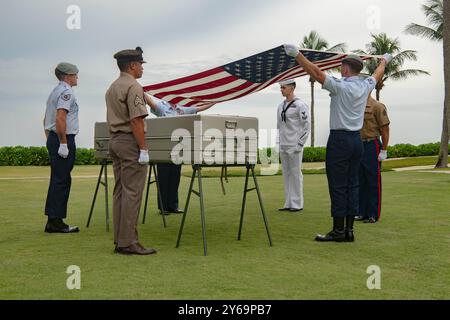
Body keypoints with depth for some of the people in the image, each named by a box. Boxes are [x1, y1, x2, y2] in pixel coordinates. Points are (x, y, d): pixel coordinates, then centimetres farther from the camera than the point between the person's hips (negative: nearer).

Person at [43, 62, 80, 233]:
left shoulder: (55, 91, 20)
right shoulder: (66, 92, -11)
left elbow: (46, 120, 24)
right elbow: (60, 119, -23)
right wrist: (63, 144, -22)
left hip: (53, 139, 10)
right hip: (63, 139, -10)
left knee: (57, 181, 12)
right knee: (62, 181, -8)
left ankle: (53, 221, 15)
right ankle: (56, 221, -6)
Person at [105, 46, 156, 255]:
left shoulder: (112, 88, 18)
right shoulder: (133, 87, -13)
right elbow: (136, 121, -20)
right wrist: (143, 149, -19)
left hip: (115, 141, 10)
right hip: (130, 142, -10)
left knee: (120, 191, 10)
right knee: (132, 193, -8)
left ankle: (119, 240, 14)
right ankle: (128, 242, -6)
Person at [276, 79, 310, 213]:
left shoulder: (300, 105, -8)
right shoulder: (281, 106, 13)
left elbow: (307, 126, -10)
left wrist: (300, 144, -13)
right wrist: (279, 142, 14)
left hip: (294, 146, -7)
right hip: (283, 146, 7)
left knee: (295, 174, -2)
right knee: (286, 174, 10)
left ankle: (297, 204, 5)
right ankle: (288, 203, 17)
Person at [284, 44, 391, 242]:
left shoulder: (340, 86, -12)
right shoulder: (365, 86, 8)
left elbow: (316, 73, -18)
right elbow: (378, 74, 29)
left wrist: (297, 54, -15)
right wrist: (384, 60, 49)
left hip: (339, 139, -7)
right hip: (357, 139, 7)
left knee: (338, 186, -4)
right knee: (352, 185, 8)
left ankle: (338, 231, -1)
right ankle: (349, 230, 11)